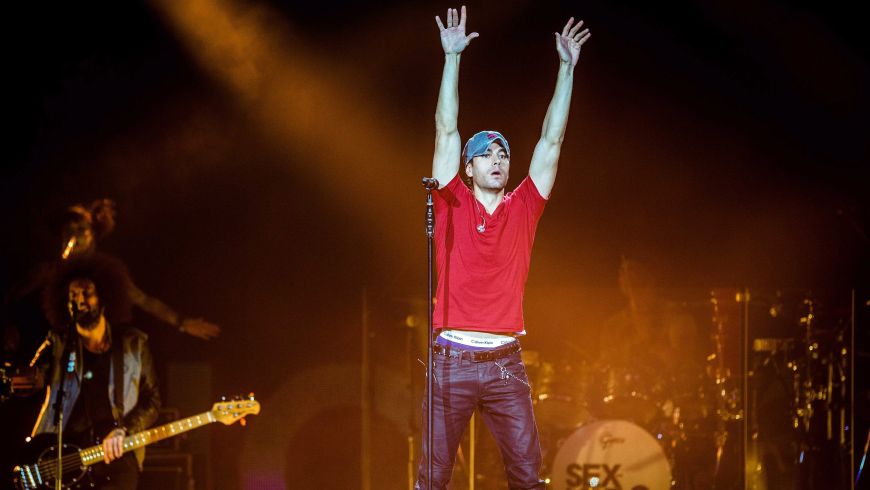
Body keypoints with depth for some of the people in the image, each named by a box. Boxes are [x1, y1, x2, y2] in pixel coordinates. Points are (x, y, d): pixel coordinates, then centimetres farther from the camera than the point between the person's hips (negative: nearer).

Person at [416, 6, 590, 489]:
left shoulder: (523, 209, 10)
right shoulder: (453, 205, 4)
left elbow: (551, 141, 8)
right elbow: (447, 130, -2)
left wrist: (566, 68, 5)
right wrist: (453, 57, -7)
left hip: (505, 362, 2)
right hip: (452, 359, -2)